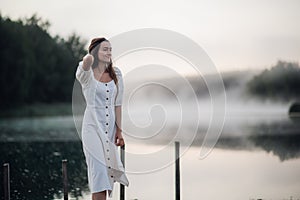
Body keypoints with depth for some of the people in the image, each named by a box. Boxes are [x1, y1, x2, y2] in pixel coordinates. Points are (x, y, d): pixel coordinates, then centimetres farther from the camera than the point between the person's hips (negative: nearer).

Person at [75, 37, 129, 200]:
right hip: (93, 126, -5)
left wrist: (119, 130, 6)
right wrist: (88, 59, -55)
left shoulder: (116, 74, 8)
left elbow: (117, 104, 10)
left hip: (110, 125, 5)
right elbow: (84, 66, -32)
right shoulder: (87, 73, -6)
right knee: (99, 169, -13)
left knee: (107, 168, 6)